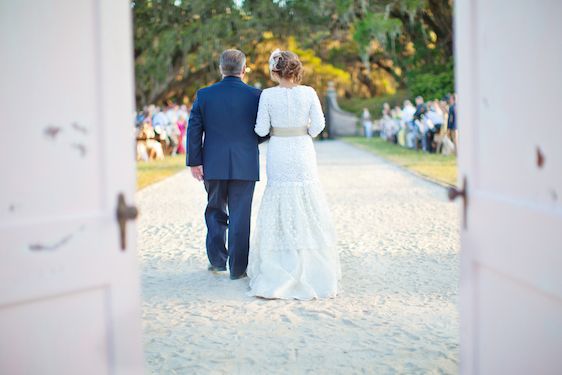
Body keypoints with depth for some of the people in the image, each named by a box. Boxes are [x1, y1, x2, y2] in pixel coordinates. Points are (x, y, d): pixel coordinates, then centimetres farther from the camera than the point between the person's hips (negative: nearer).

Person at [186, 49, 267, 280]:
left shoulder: (204, 95, -1)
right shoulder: (255, 96, -6)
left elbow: (194, 129, -2)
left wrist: (194, 161, 3)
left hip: (213, 165, 2)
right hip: (245, 166, -2)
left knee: (215, 211, 19)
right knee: (240, 216, 5)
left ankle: (217, 259, 17)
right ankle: (237, 268, 8)